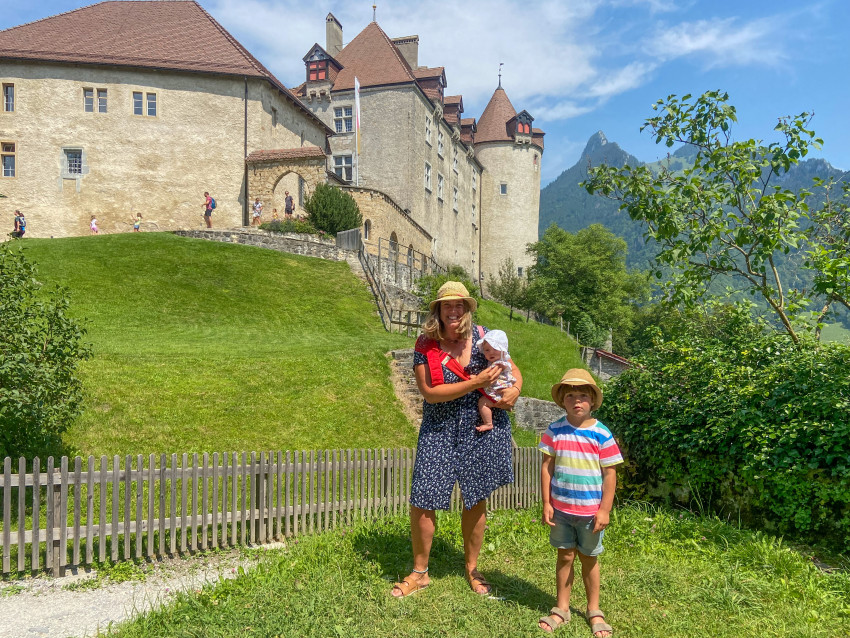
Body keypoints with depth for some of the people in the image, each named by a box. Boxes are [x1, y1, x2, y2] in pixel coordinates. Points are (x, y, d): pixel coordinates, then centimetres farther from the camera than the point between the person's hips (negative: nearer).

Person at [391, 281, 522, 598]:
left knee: (475, 499, 12)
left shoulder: (482, 335, -2)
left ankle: (472, 568, 35)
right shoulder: (425, 346, -8)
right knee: (422, 502, -1)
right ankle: (419, 572, 23)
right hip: (440, 431, -1)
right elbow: (429, 392, -16)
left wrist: (515, 389, -13)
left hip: (481, 429, 1)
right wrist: (475, 383, -21)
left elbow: (513, 369, 9)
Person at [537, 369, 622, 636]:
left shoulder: (602, 434, -10)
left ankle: (594, 610, 33)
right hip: (561, 508, 1)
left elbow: (609, 474, -6)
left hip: (590, 511, -1)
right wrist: (546, 503, -3)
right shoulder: (555, 431, -7)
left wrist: (605, 510, -7)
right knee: (565, 555, 12)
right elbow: (546, 467, -2)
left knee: (589, 558, 14)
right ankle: (562, 608, 29)